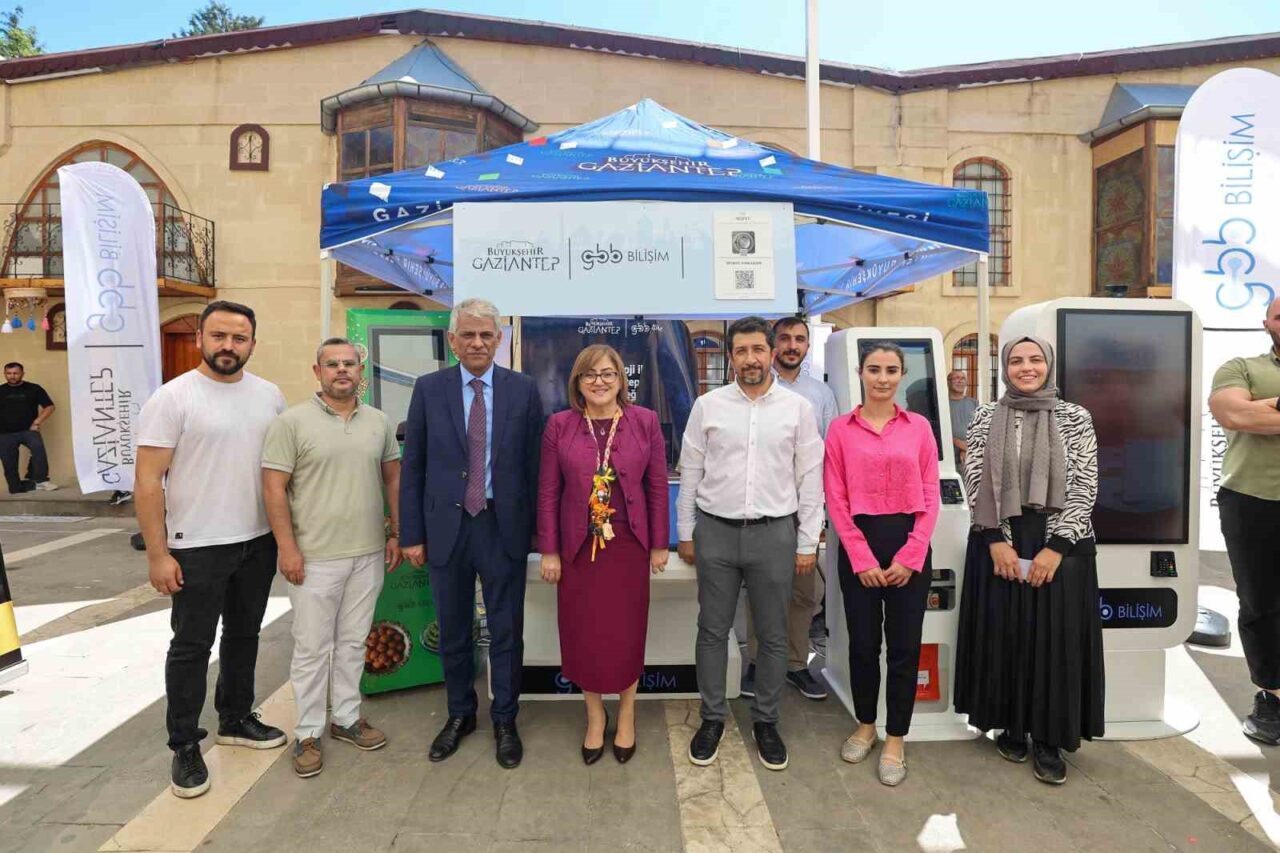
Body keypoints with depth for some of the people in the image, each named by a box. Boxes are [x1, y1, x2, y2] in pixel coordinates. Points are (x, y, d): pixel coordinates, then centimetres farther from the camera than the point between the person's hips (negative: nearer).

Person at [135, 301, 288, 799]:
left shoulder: (270, 396, 3)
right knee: (192, 646, 7)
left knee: (244, 636, 18)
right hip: (197, 548, -5)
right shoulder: (172, 398, -12)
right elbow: (148, 481, -12)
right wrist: (157, 554, -15)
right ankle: (185, 746, 23)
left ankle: (235, 720, 37)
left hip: (259, 541, 5)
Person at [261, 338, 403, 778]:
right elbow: (274, 488, -8)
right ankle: (308, 733, 22)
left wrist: (395, 533, 8)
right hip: (314, 557, -4)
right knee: (312, 648, 7)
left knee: (353, 642, 16)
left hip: (368, 554, 4)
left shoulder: (380, 422, 5)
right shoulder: (292, 422, -7)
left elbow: (393, 478, 12)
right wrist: (287, 548, -12)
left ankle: (347, 718, 31)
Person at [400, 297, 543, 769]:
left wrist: (537, 527, -1)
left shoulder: (523, 390, -1)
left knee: (506, 631, 10)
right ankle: (460, 714, 37)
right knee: (452, 632, 16)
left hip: (504, 527, -1)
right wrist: (411, 534, -1)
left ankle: (505, 721, 30)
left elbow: (535, 463, 0)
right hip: (447, 527, 1)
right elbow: (412, 467, 2)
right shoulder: (428, 389, 0)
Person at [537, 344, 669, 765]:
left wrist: (659, 544, 0)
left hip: (629, 544, 0)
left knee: (627, 631, 10)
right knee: (583, 632, 10)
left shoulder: (645, 421, -4)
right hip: (578, 545, 1)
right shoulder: (559, 425, -3)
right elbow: (548, 492, -1)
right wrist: (549, 551, -3)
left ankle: (626, 713, 33)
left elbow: (658, 486, 0)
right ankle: (595, 714, 33)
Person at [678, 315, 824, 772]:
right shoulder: (708, 405, 0)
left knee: (772, 635, 11)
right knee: (713, 630, 10)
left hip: (774, 532, 0)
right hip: (716, 531, 0)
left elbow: (810, 478, 2)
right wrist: (686, 533, 4)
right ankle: (712, 718, 27)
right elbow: (690, 472, 4)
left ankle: (766, 721, 29)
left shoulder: (797, 408, 0)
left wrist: (807, 543, 0)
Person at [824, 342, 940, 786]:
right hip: (859, 543, 0)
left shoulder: (919, 426, 4)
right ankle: (865, 726, 31)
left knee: (904, 646, 6)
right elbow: (836, 499, -2)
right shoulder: (841, 429, 1)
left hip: (909, 544, 1)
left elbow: (930, 495, 1)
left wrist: (910, 556, -7)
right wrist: (862, 558, -8)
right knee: (863, 643, 10)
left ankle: (895, 741, 22)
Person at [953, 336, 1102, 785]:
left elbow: (1084, 488, -4)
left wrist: (1056, 547, -12)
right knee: (1003, 635, 7)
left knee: (1056, 638, 4)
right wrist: (996, 540, -10)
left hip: (1061, 543, 0)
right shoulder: (985, 417, 2)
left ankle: (1049, 739, 19)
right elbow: (976, 483, -1)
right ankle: (1011, 726, 25)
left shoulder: (1075, 418, 0)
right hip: (998, 542, 1)